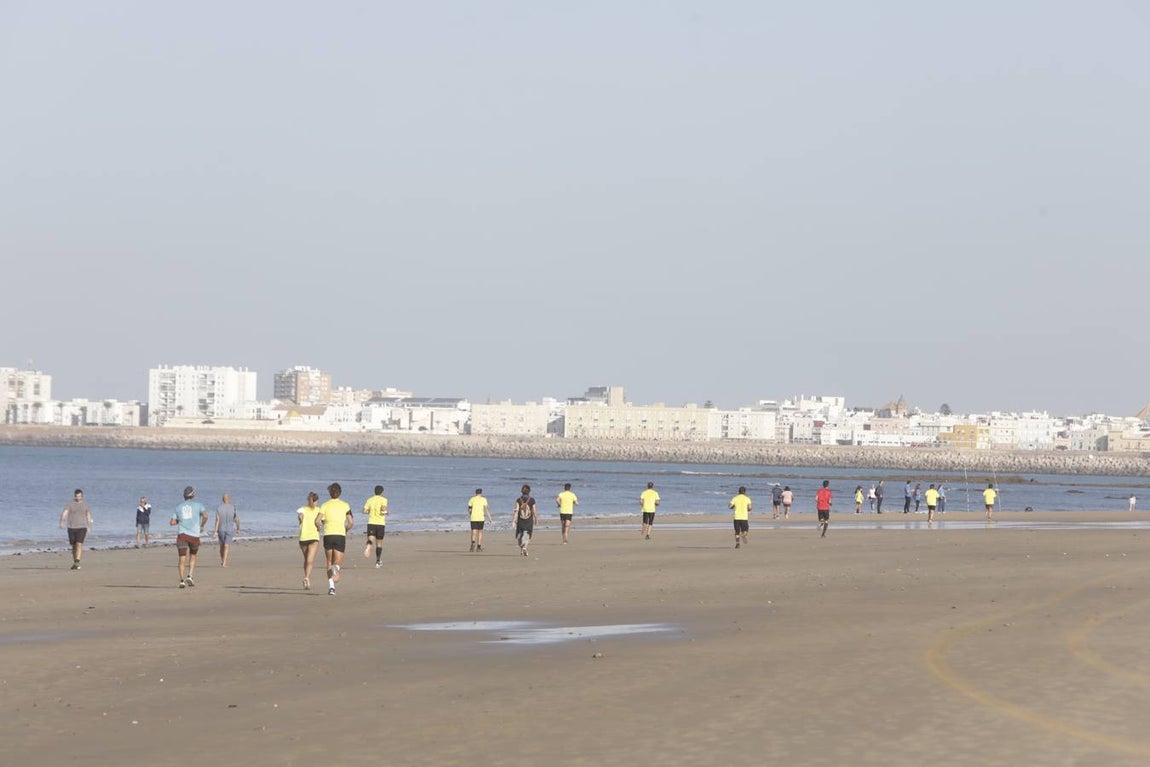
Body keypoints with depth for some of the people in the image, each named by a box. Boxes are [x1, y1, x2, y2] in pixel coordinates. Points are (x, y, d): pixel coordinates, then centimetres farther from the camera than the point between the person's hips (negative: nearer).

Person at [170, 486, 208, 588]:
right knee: (192, 557, 19)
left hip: (181, 534, 1)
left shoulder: (179, 507, 13)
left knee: (182, 559, -2)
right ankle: (190, 576, 0)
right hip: (194, 535, -1)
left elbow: (172, 522, 12)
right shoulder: (198, 505, 5)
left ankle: (182, 580, -17)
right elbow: (205, 515, -11)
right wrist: (202, 526, 7)